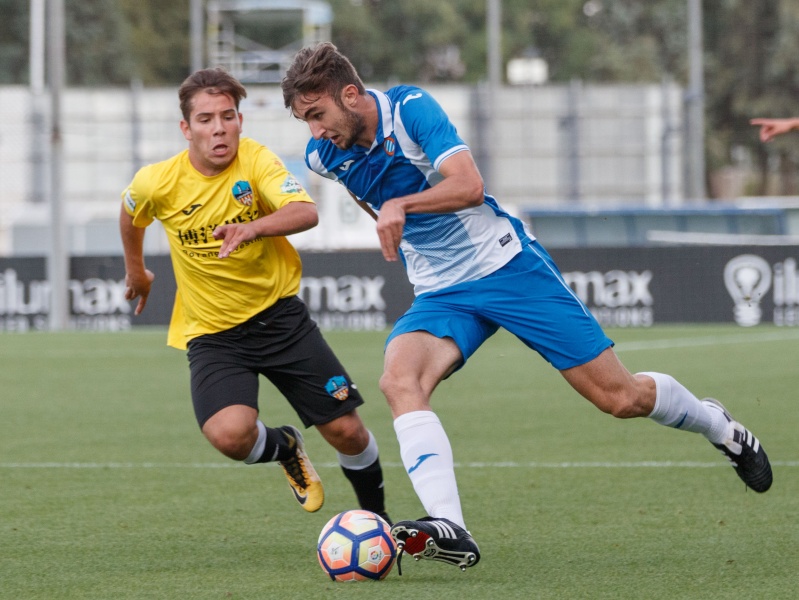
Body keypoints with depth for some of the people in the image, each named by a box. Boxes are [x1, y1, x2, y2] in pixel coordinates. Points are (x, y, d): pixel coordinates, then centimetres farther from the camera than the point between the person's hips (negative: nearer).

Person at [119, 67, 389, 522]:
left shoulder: (256, 160, -14)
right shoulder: (157, 183, -11)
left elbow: (306, 213, -31)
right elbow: (131, 214, 14)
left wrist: (253, 228, -48)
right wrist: (136, 270, 28)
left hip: (278, 313, 0)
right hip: (211, 332, 0)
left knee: (347, 430, -1)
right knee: (230, 433, -27)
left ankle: (377, 516, 29)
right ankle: (284, 448, 10)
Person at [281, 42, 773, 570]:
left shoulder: (410, 108, -17)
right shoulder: (325, 155, 0)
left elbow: (470, 186, -29)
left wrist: (401, 204, -36)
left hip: (508, 267, -5)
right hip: (441, 294, 5)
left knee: (619, 397, -1)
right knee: (399, 379, -28)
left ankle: (716, 425, 30)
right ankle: (449, 530, -38)